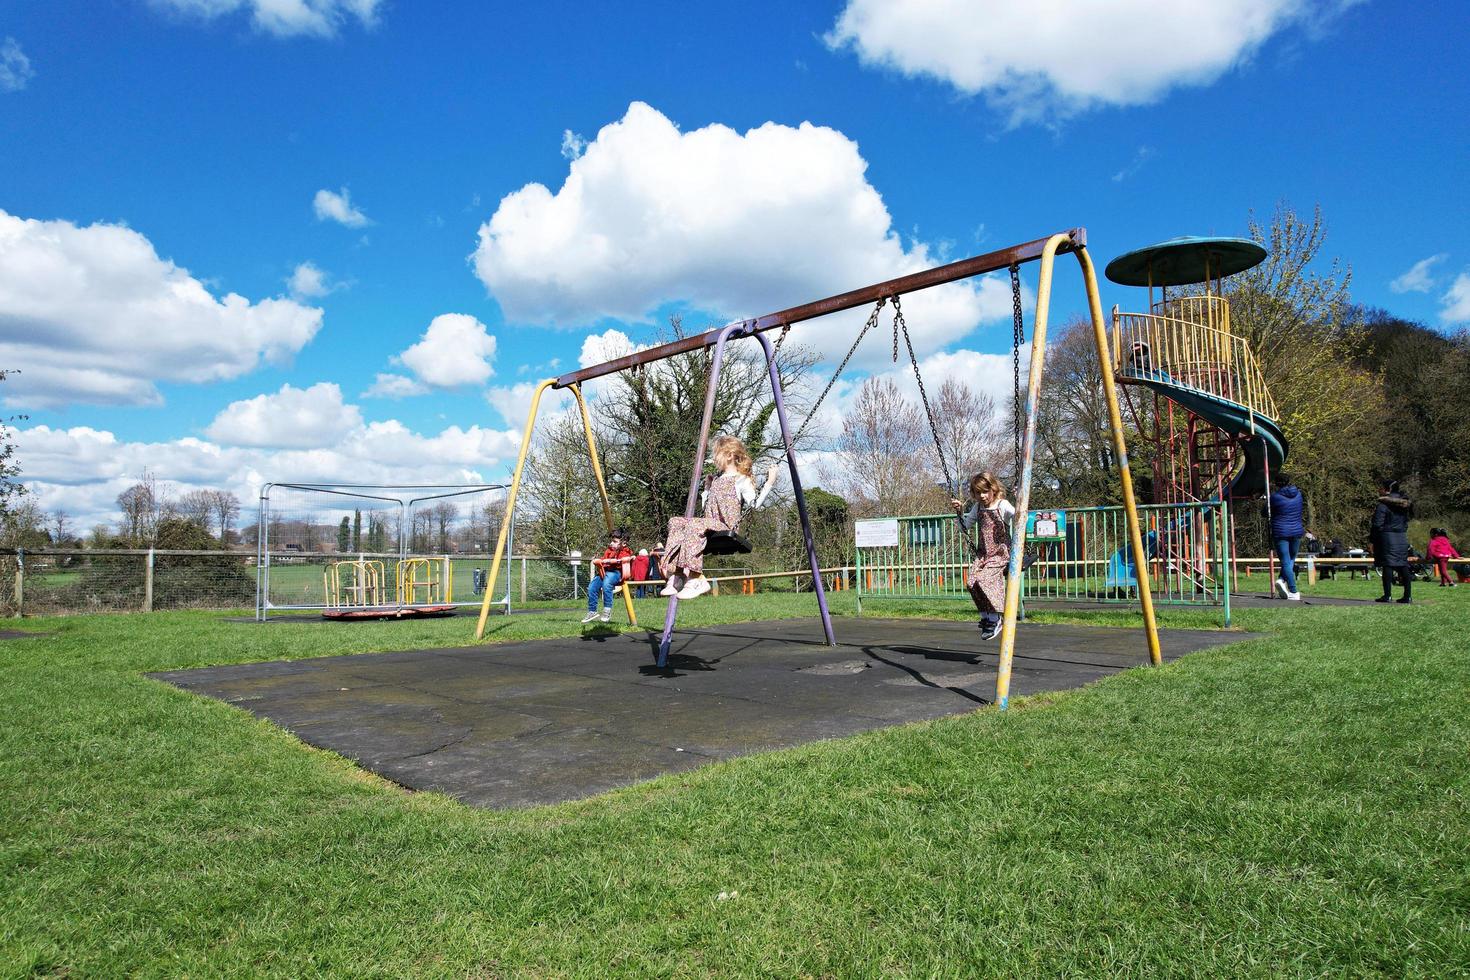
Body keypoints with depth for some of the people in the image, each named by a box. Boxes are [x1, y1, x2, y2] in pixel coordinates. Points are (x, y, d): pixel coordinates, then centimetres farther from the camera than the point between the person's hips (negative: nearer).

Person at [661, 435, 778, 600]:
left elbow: (755, 504, -11)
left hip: (725, 528, -8)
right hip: (710, 526, 8)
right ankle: (677, 577, -23)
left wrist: (769, 483, -16)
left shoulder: (742, 480, 3)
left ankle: (696, 579, -38)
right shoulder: (716, 479, 27)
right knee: (676, 522, -13)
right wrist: (708, 488, 37)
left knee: (693, 524, -34)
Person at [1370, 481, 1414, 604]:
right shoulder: (1405, 504, 12)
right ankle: (1407, 596, 9)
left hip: (1387, 537, -7)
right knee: (1403, 566, 8)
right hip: (1403, 538, 7)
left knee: (1387, 566, -5)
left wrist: (1372, 536, -5)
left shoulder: (1383, 504, -12)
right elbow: (1406, 522, 17)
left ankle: (1387, 595, -7)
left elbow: (1377, 524, -14)